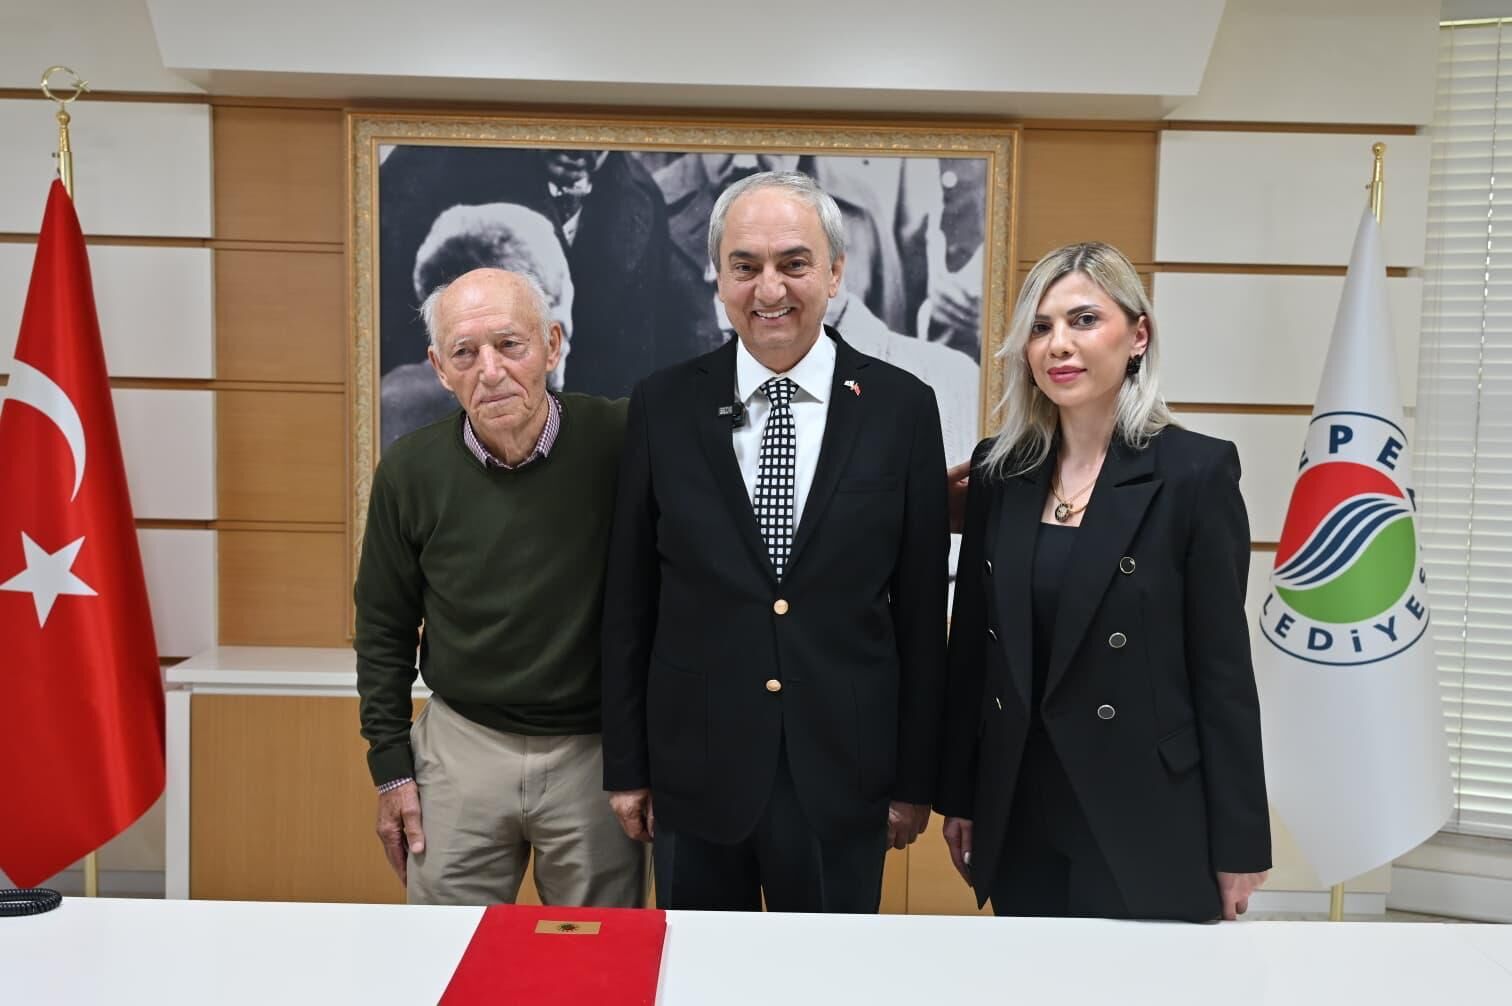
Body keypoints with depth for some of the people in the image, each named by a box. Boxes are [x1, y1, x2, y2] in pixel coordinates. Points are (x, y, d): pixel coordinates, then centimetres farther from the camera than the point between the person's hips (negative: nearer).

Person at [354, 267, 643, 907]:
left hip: (595, 753, -1)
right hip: (461, 749, 1)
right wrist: (390, 767, 4)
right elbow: (384, 630, 5)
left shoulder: (619, 441, -13)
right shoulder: (411, 469, -6)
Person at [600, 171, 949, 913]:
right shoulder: (663, 405, -2)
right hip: (695, 772, 1)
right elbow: (628, 601, 2)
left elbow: (920, 607, -1)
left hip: (843, 775, 0)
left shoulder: (901, 408, -4)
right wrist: (625, 766, 3)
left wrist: (914, 778, 2)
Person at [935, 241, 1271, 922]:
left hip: (1145, 825, -4)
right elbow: (971, 644, 7)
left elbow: (1223, 668, -8)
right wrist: (958, 798, 9)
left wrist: (1238, 844, -6)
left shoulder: (1195, 470, -9)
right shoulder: (999, 469, 3)